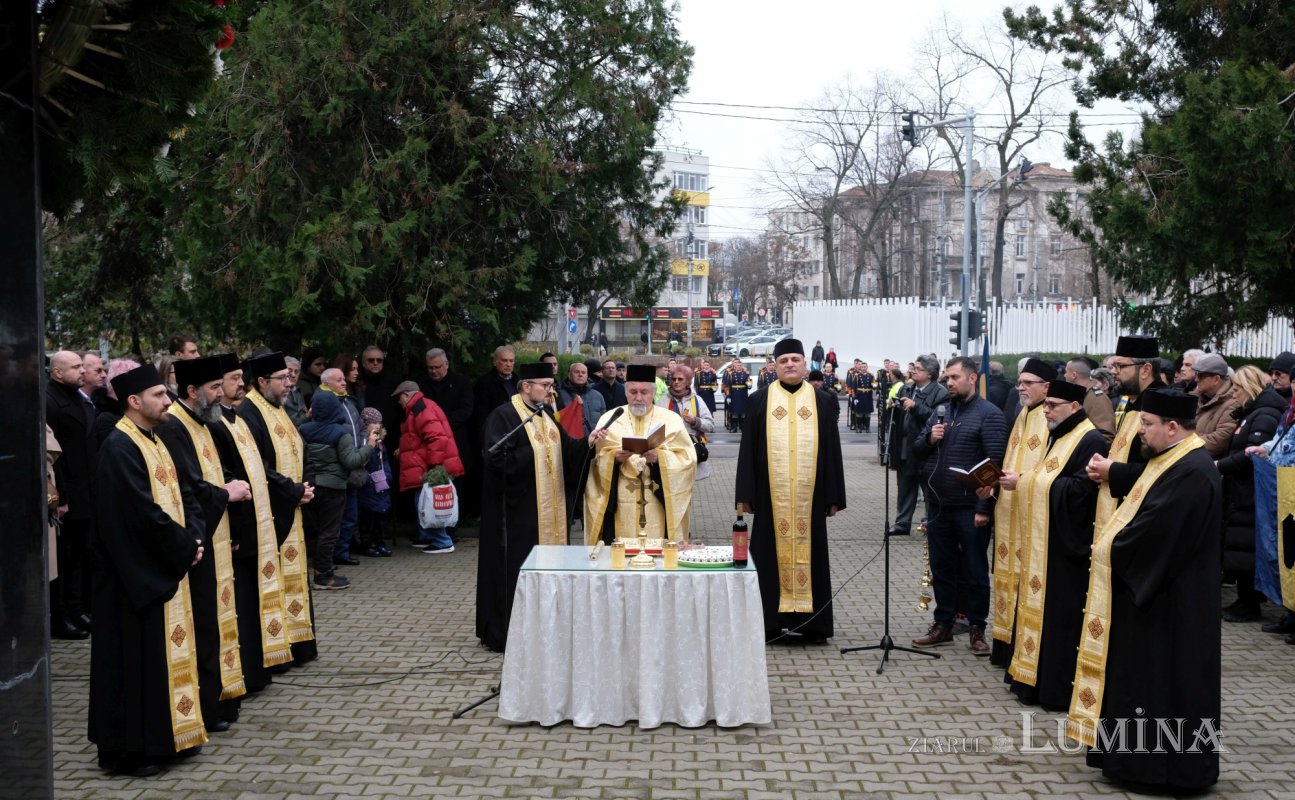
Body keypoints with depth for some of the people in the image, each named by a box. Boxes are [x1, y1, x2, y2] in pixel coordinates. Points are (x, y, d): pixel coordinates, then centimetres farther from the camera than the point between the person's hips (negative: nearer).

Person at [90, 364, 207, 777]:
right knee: (136, 660, -2)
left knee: (168, 652, 14)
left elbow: (182, 494, 12)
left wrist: (194, 537, -4)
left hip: (166, 568, 9)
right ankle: (127, 748, 7)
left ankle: (162, 735, 24)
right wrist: (186, 547, -12)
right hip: (137, 573, -9)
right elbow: (146, 512, -23)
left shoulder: (154, 441, 12)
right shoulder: (119, 448, -17)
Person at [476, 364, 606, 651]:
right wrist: (533, 453, -17)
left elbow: (566, 450, 11)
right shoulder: (503, 416, -13)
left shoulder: (545, 416, 14)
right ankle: (504, 634, 6)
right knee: (515, 569, -3)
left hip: (547, 507, 8)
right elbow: (495, 458, -22)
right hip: (517, 508, -8)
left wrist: (587, 442, -8)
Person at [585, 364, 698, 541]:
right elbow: (596, 460, 2)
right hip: (621, 506, 0)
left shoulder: (671, 419, 4)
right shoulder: (609, 418, 6)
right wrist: (614, 457, -18)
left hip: (659, 506, 0)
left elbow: (687, 459, -3)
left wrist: (659, 458, -19)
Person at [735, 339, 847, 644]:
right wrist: (746, 495, -2)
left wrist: (833, 497, 3)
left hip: (810, 496, 1)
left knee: (809, 554, 5)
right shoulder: (760, 401, 5)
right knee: (771, 555, 3)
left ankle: (812, 624, 13)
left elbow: (832, 450, 7)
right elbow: (748, 449, 4)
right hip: (771, 496, -1)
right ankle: (769, 622, 12)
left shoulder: (822, 402, 7)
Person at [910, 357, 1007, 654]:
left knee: (974, 571, 5)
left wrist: (985, 508, -17)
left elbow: (995, 463, -13)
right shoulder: (940, 412, 12)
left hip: (969, 508, -6)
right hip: (938, 506, 6)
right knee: (942, 569, 13)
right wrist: (929, 439, -8)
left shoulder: (988, 414, -8)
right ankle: (943, 625, 24)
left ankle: (976, 629, 15)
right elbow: (917, 451, 15)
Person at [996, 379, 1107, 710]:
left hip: (1066, 544, -10)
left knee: (1060, 613, -4)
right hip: (1042, 541, 10)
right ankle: (1034, 675, 22)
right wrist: (1021, 482, 2)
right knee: (1038, 606, 13)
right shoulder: (1059, 436, 16)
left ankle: (1059, 688, 3)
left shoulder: (1090, 441, -14)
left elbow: (1081, 489, -24)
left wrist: (1025, 482, -20)